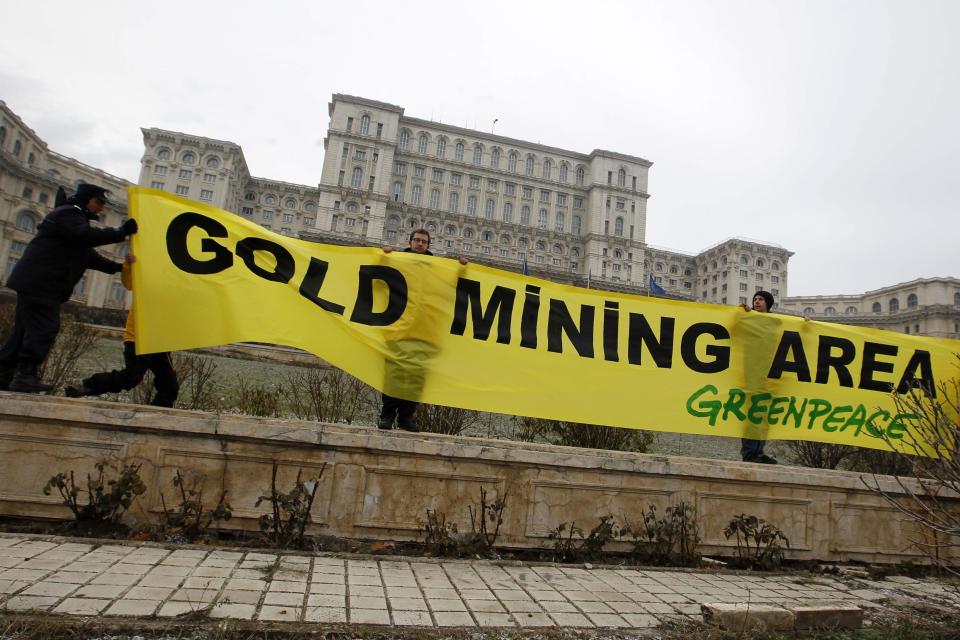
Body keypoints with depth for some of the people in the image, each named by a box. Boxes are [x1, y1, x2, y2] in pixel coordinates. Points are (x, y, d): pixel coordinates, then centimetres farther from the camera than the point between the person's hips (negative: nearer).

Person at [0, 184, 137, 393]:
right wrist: (122, 232, -27)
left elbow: (87, 254, 23)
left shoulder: (75, 217, 26)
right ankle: (25, 375, -14)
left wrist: (115, 267, 12)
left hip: (37, 283, 11)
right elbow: (88, 236, -27)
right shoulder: (67, 213, -8)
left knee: (26, 329, 11)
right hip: (39, 282, -11)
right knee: (44, 328, -14)